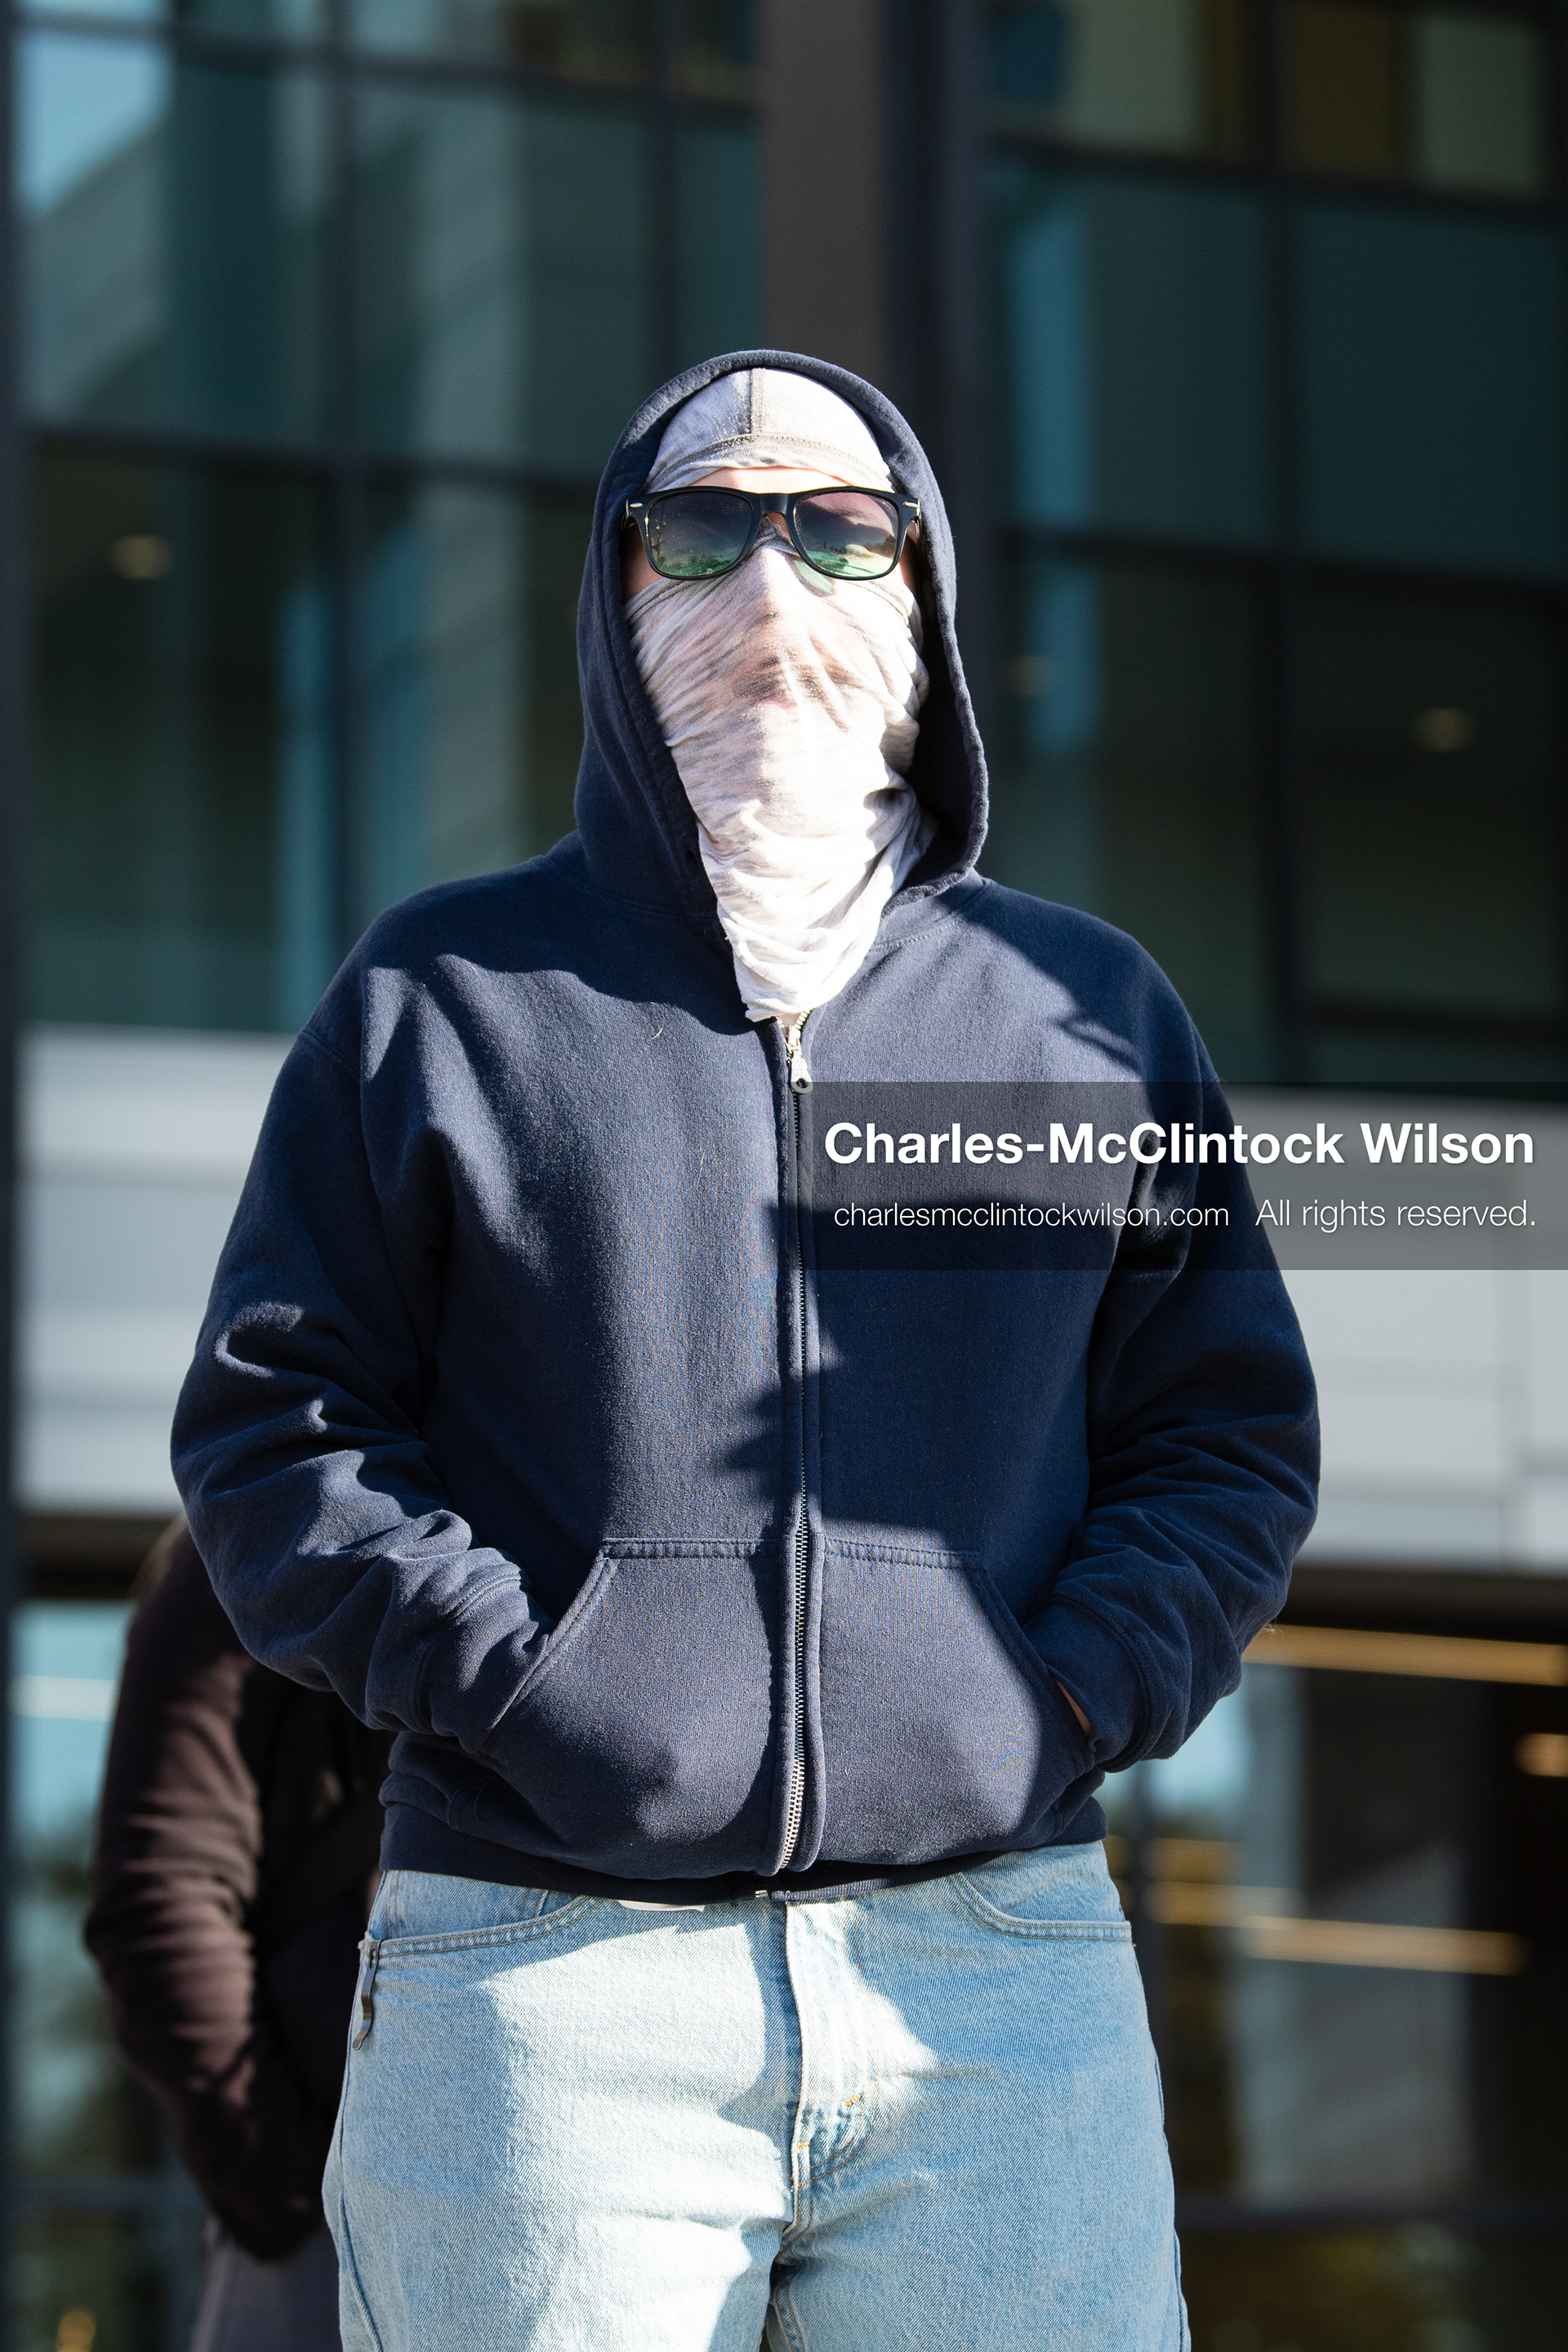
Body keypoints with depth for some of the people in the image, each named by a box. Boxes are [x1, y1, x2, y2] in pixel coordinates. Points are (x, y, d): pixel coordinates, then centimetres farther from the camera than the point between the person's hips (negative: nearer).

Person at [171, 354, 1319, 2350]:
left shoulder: (1090, 1010, 17)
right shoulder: (442, 994, 12)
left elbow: (1233, 1434, 16)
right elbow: (271, 1424, 7)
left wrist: (1073, 1705, -2)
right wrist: (516, 1689, -8)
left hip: (1001, 1966, 2)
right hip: (544, 1974, -1)